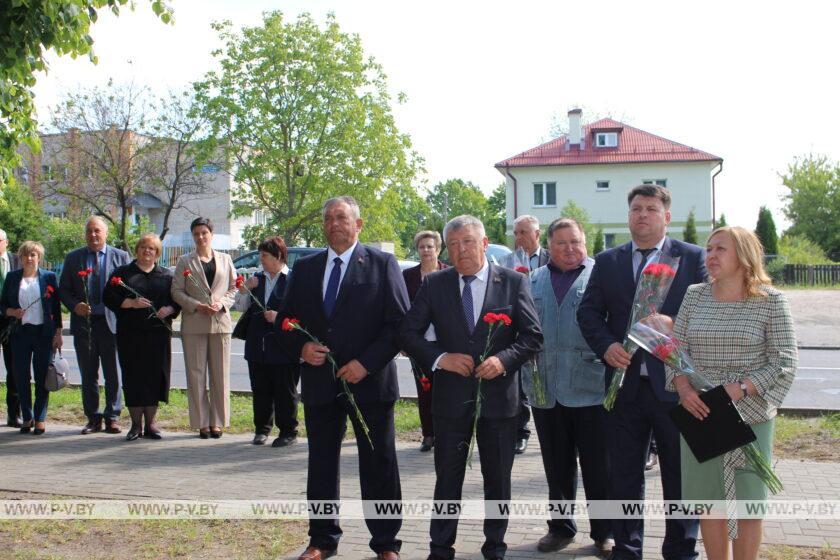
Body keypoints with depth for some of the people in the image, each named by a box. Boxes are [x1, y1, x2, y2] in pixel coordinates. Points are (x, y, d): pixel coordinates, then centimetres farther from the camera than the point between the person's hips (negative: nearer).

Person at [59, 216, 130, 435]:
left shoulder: (121, 257, 5)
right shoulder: (73, 258, 9)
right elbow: (63, 290, 9)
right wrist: (75, 305, -9)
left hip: (111, 322, -2)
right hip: (83, 323, 2)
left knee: (112, 374, 1)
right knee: (88, 375, 8)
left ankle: (112, 418, 11)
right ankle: (93, 418, 16)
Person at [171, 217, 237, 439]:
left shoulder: (225, 259, 12)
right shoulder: (185, 261, 7)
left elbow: (234, 286, 10)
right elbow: (176, 291, 2)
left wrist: (222, 303, -8)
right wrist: (196, 305, -13)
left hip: (220, 322, 1)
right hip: (194, 324, -1)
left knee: (220, 375, 2)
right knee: (196, 374, 0)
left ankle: (217, 421, 10)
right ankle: (201, 422, 7)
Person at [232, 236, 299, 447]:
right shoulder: (257, 279, 13)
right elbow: (241, 307, 15)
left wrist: (280, 317, -18)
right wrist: (245, 290, -2)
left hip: (283, 348, -6)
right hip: (258, 347, 6)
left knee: (285, 392, 4)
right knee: (260, 391, 12)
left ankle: (288, 431, 14)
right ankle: (262, 429, 24)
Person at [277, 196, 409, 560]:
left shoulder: (382, 264, -2)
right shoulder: (305, 267, 10)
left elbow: (400, 324, -6)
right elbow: (285, 320, 13)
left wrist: (366, 363, -15)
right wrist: (301, 347, -8)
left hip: (370, 380, -3)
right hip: (319, 381, 4)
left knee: (379, 465, 5)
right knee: (321, 462, 12)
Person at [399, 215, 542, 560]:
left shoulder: (514, 282, -1)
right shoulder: (434, 284, 2)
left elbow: (533, 337, -2)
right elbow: (408, 333, 2)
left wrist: (504, 359, -18)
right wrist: (440, 358, -13)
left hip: (498, 395, 0)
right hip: (451, 398, 1)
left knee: (498, 479, 11)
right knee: (447, 478, 9)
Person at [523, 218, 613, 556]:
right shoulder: (533, 282, 13)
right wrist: (528, 376, 2)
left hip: (591, 389, -3)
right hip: (545, 391, 4)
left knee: (598, 467, 6)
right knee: (557, 466, 15)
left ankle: (604, 532, 20)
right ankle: (560, 527, 28)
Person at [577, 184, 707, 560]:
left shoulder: (693, 258, 2)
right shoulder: (607, 261, 10)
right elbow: (588, 311, 7)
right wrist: (606, 346, -10)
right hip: (625, 383, 2)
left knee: (680, 476, 9)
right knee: (624, 476, 11)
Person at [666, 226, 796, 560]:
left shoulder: (770, 301, -4)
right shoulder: (694, 296, 5)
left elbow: (784, 362, -7)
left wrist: (741, 388, -20)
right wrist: (682, 386, -12)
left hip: (750, 417, -3)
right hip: (699, 415, 3)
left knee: (747, 505, 7)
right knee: (709, 502, 10)